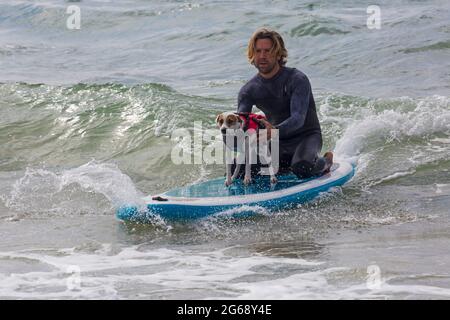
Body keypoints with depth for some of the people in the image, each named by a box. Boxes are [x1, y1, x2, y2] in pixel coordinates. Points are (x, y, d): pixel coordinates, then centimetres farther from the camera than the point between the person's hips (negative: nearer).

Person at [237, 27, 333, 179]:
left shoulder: (297, 79, -17)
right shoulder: (248, 91, -3)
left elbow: (298, 118, -30)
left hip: (307, 136, -5)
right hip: (278, 143, 5)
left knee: (302, 169, -38)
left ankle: (325, 162, 0)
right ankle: (285, 167, 8)